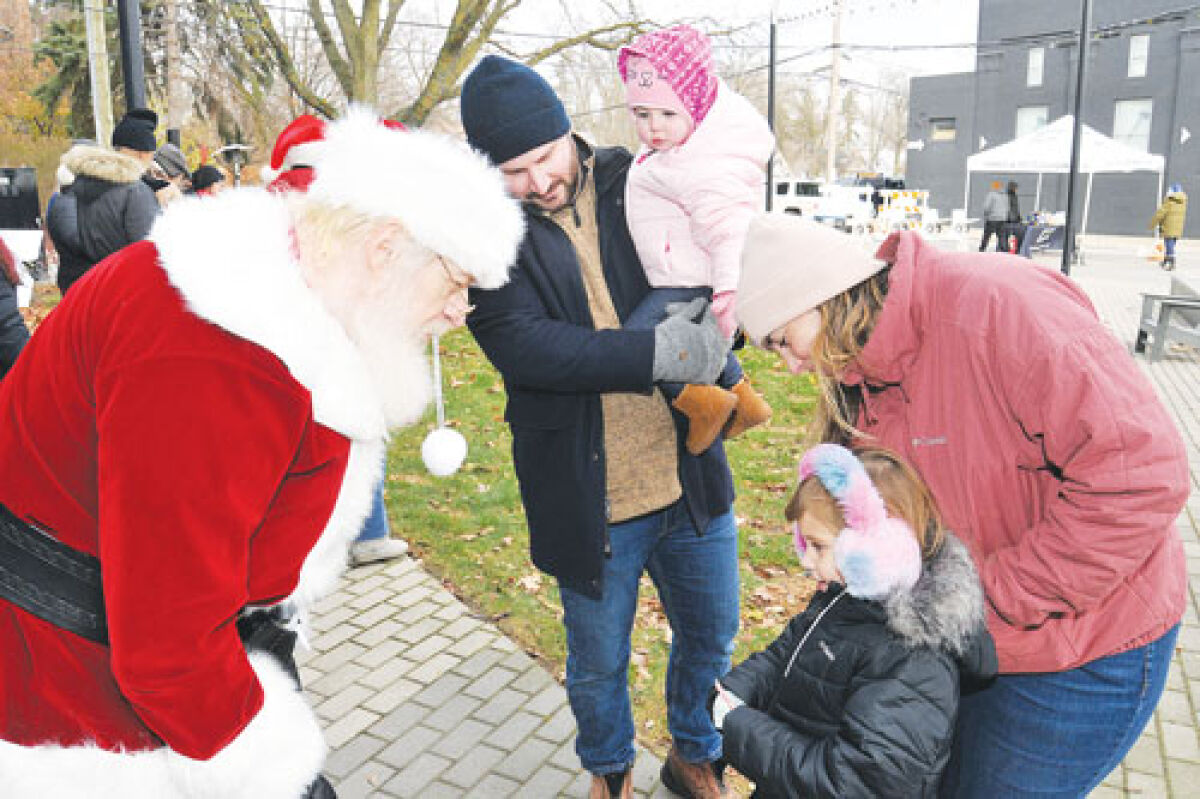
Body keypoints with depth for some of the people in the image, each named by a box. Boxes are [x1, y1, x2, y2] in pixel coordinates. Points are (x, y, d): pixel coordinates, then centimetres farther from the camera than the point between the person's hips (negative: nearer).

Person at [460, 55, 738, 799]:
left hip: (690, 475, 3)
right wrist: (660, 353, -26)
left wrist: (717, 312, -13)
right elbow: (521, 344, -22)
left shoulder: (636, 182, 0)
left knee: (712, 634, 20)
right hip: (588, 494, -2)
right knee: (598, 666, 17)